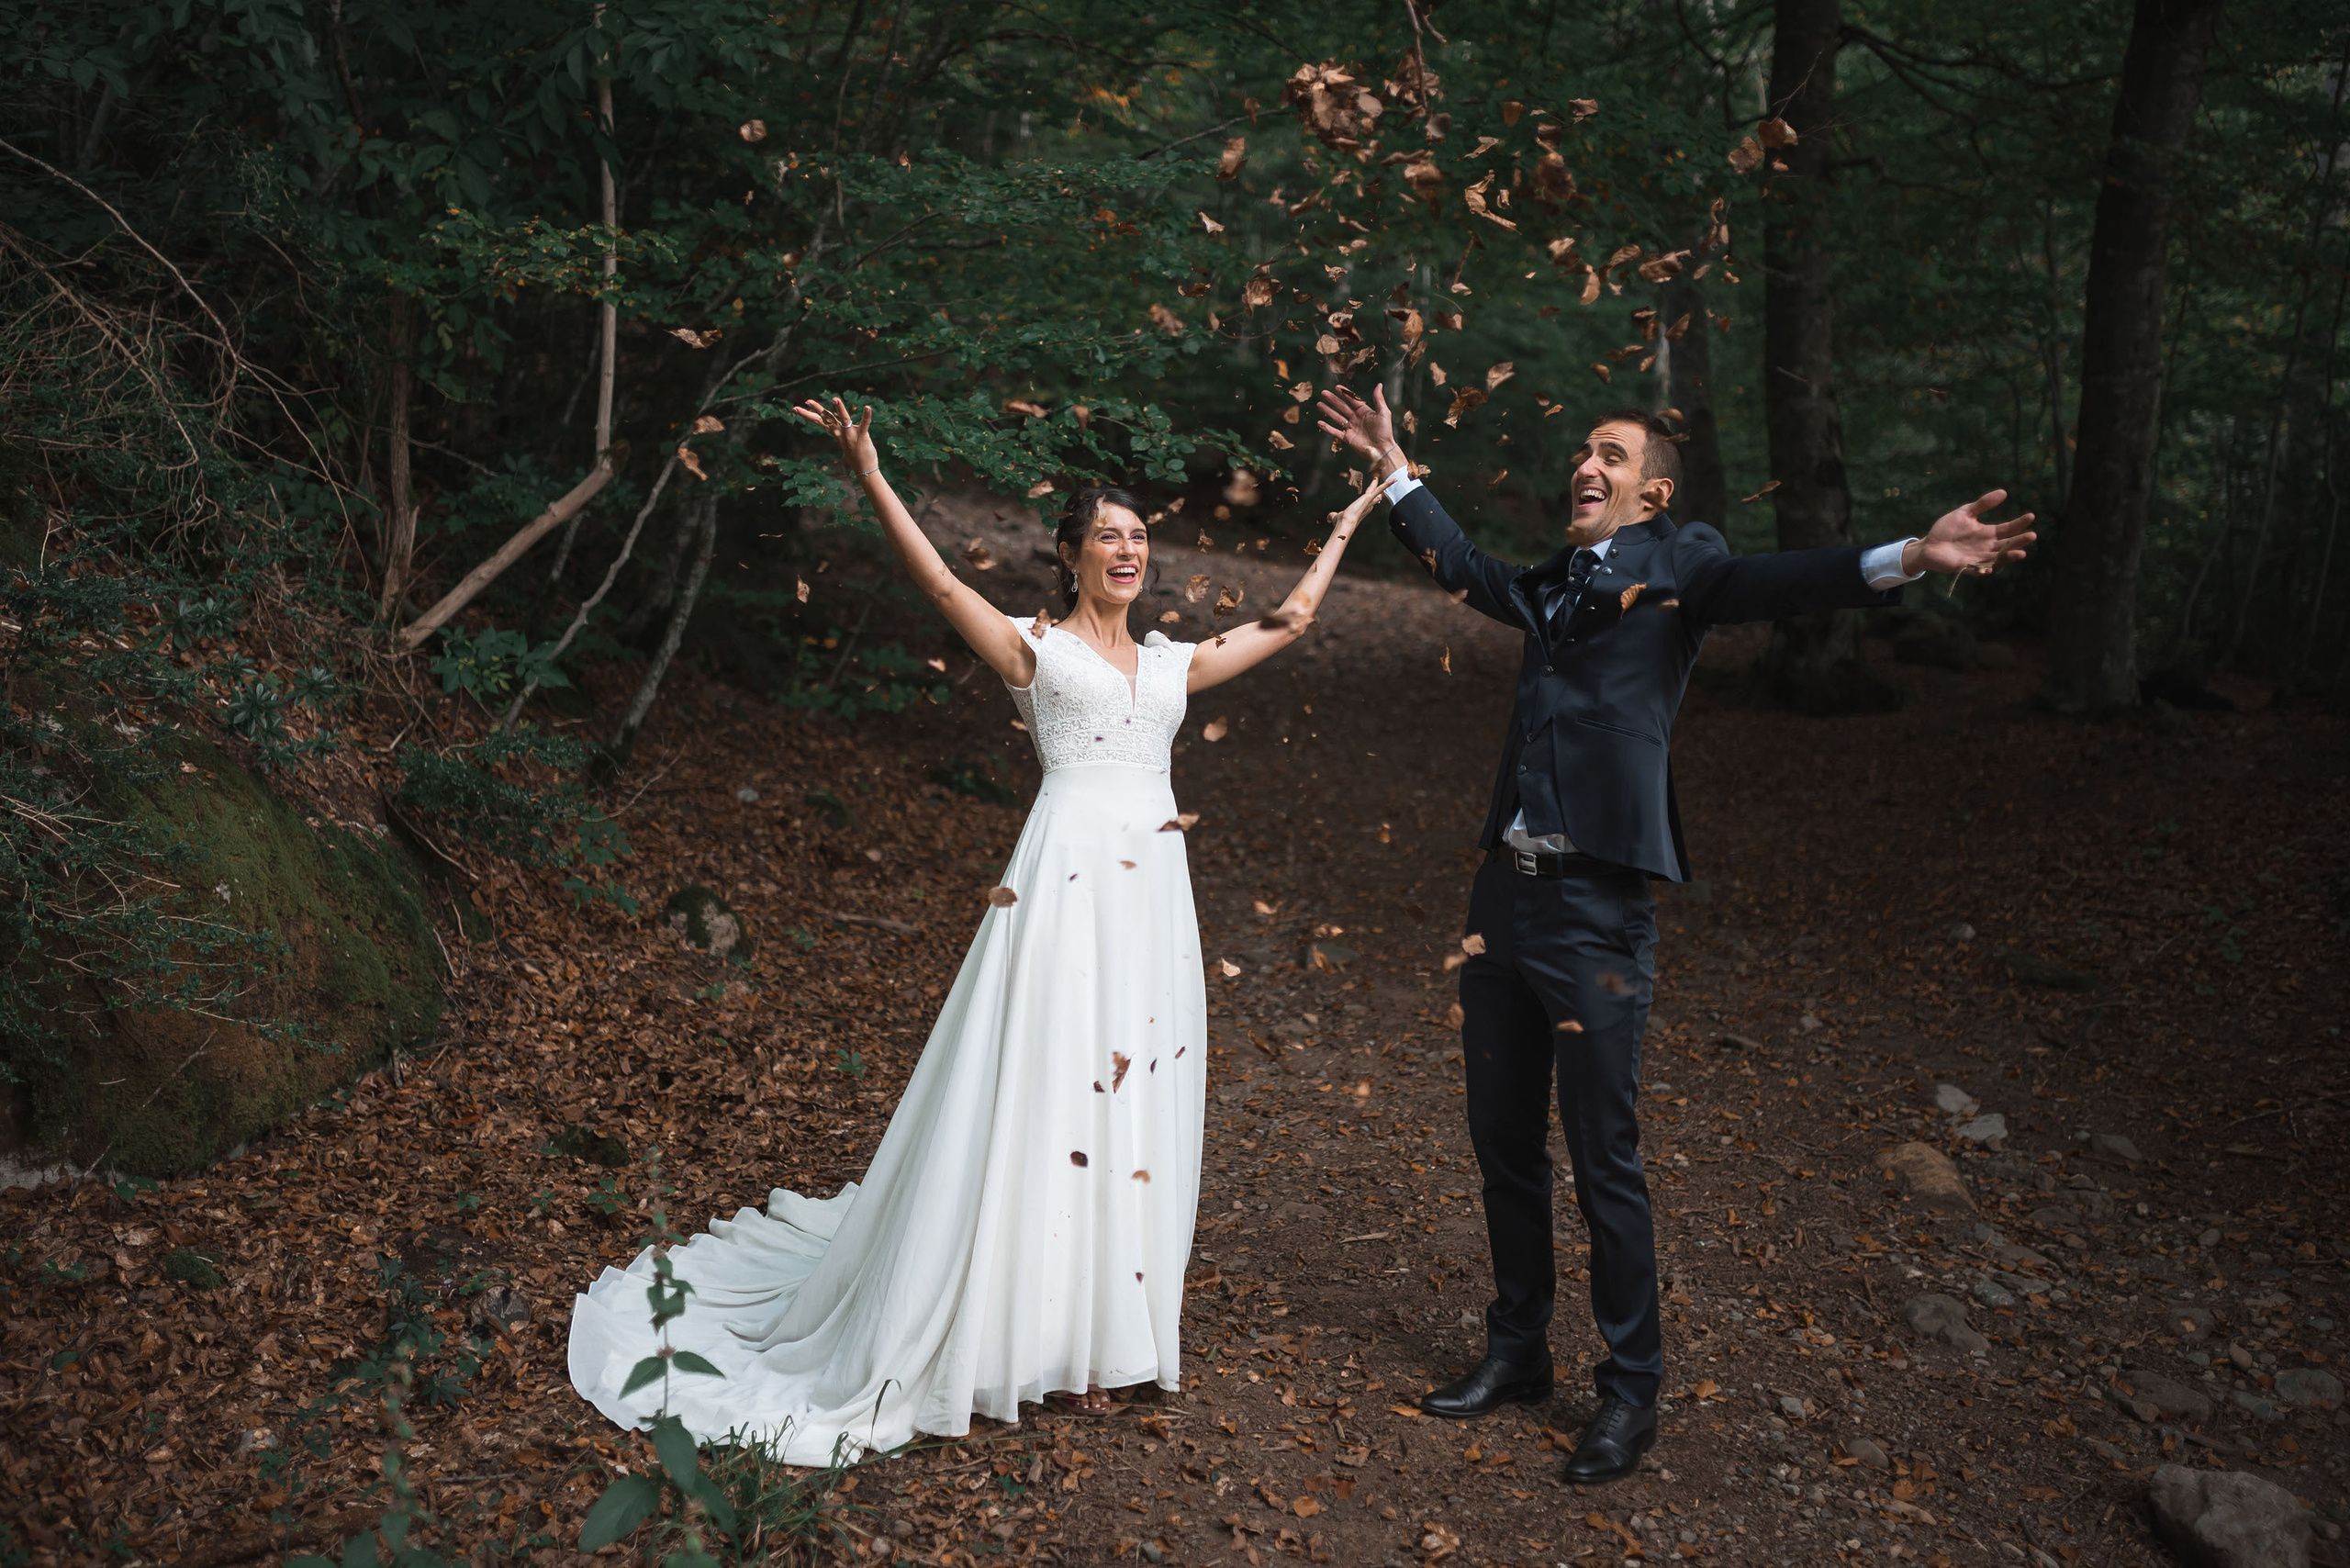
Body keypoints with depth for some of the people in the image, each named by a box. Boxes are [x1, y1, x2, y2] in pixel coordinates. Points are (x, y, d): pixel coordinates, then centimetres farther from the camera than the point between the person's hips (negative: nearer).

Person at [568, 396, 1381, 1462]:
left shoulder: (1171, 662, 19)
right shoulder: (1037, 649, 4)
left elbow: (1288, 620, 25)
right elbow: (942, 586, -10)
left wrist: (1352, 516, 30)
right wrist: (871, 479, -19)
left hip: (1153, 894, 6)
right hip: (1068, 883, -6)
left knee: (1136, 1095, 8)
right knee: (1053, 1092, -4)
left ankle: (1105, 1328, 20)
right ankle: (1044, 1338, 7)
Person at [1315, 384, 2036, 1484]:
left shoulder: (1677, 565, -2)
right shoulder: (1554, 584, 15)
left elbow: (1777, 584, -19)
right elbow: (1468, 570, 33)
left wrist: (1904, 560, -36)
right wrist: (1393, 471, 39)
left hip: (1594, 909, -6)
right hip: (1505, 895, 7)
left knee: (1603, 1163, 2)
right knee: (1503, 1143, 16)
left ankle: (1630, 1391, 20)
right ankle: (1517, 1352, 33)